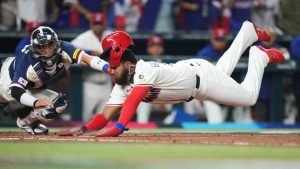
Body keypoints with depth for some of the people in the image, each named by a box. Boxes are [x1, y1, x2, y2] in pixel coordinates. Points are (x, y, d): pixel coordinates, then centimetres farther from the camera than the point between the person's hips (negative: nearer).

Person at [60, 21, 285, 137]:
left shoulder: (145, 71, -42)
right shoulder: (121, 85, -19)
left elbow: (132, 100, -58)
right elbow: (106, 116, -26)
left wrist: (118, 128, -72)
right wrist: (84, 129, -44)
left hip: (199, 73, -7)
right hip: (185, 70, 7)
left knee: (249, 96, 3)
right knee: (224, 68, 33)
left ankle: (259, 56, 27)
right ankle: (249, 32, 55)